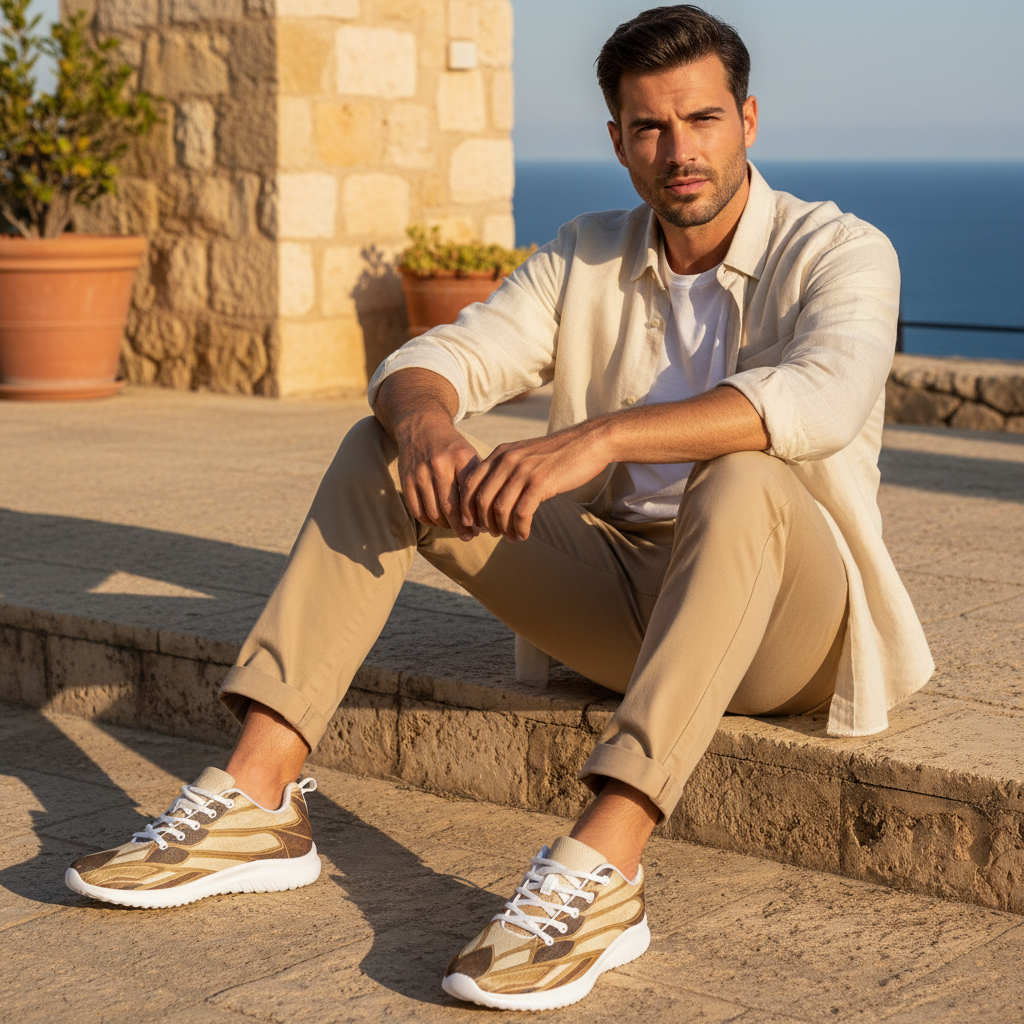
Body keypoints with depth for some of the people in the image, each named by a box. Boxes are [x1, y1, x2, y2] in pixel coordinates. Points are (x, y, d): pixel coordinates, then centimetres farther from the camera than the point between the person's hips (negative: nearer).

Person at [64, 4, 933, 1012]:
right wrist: (425, 419, -29)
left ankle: (600, 868, -48)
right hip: (619, 604, 5)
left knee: (740, 481, -39)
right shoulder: (587, 259, 7)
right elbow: (428, 360, -3)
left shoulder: (841, 254, -9)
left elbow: (822, 398, -32)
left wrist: (597, 437, -42)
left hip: (785, 620, -5)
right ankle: (256, 799, -19)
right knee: (380, 448, -8)